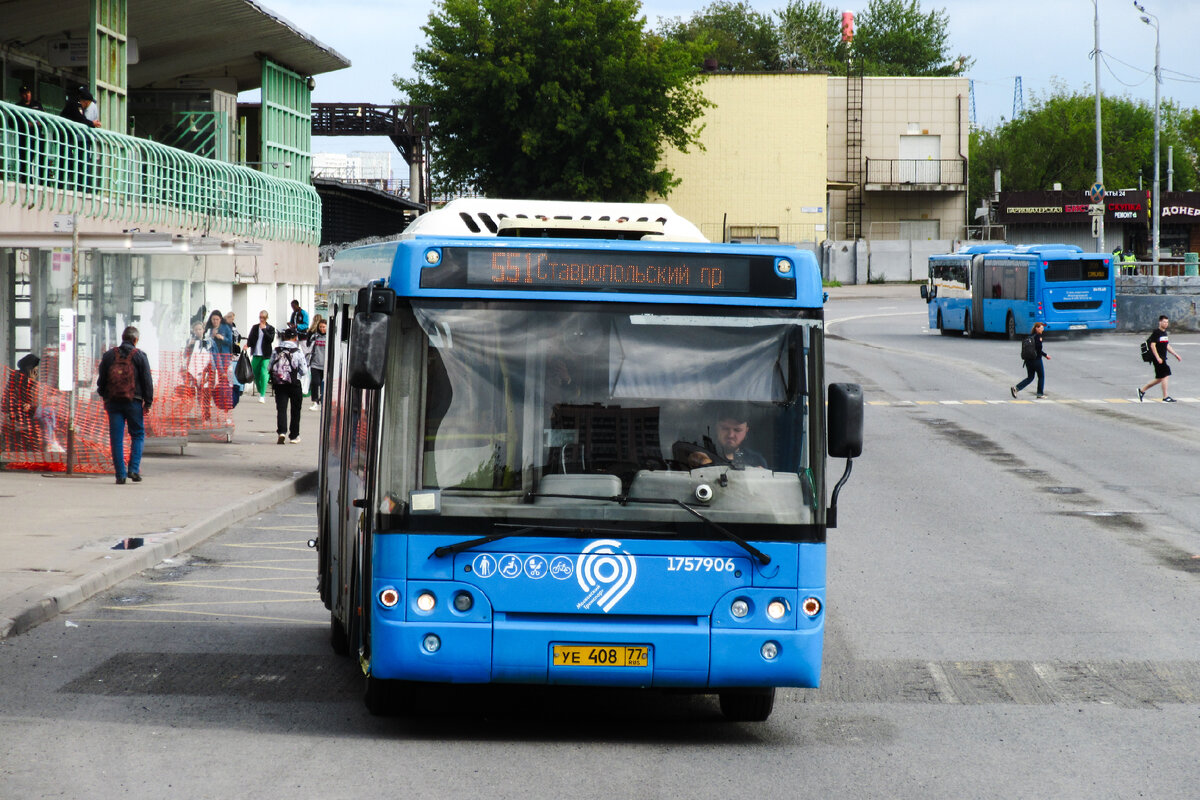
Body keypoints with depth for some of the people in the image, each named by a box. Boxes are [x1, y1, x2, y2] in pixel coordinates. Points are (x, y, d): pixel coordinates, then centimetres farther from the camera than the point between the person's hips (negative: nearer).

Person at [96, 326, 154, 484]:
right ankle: (134, 469, -5)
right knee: (138, 435, 9)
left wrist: (105, 397, 23)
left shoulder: (109, 355, 7)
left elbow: (101, 380, 12)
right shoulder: (139, 356, -1)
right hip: (133, 402, -2)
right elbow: (147, 381, -2)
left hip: (113, 402, 2)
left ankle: (120, 474, -1)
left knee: (116, 439, 3)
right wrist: (148, 402, 4)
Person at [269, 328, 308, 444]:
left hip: (279, 384, 1)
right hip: (295, 385, -1)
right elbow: (304, 370, -7)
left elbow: (270, 368, 3)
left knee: (281, 409, 0)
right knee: (295, 410, 12)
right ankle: (294, 436, 19)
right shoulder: (298, 352, -9)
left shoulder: (276, 351, 0)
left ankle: (282, 431, -21)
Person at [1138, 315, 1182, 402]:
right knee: (1166, 375, -11)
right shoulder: (1156, 332, -10)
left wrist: (1176, 355, 19)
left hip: (1162, 358, 9)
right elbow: (1152, 345, -15)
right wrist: (1158, 357, -22)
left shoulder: (1164, 333, 17)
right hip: (1158, 358, -9)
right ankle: (1165, 397, -6)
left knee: (1159, 379, 11)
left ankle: (1142, 390, 22)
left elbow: (1167, 346, 24)